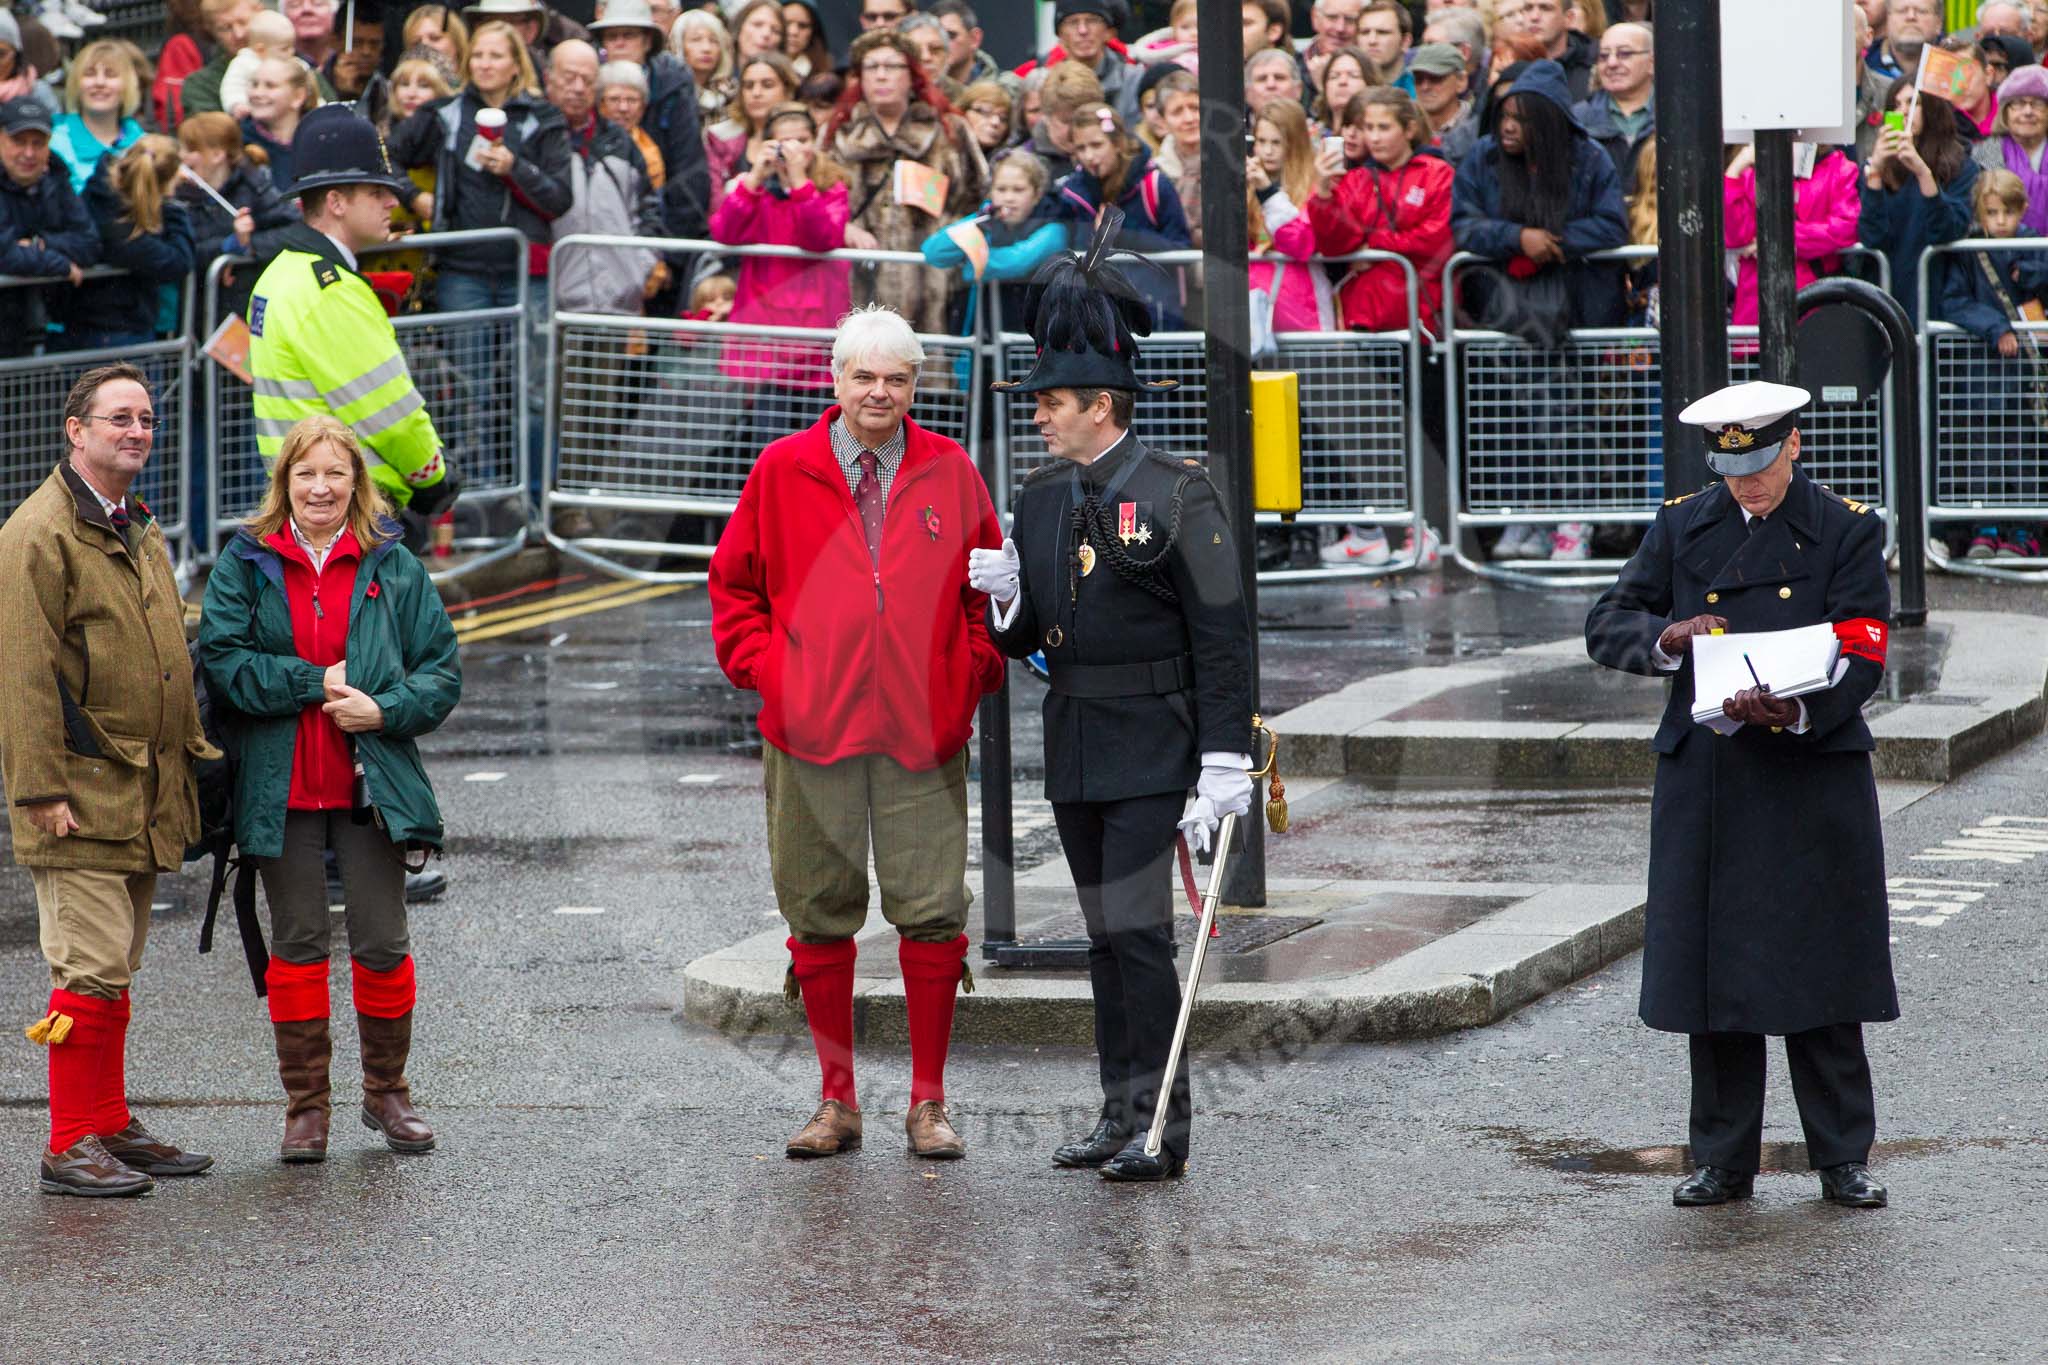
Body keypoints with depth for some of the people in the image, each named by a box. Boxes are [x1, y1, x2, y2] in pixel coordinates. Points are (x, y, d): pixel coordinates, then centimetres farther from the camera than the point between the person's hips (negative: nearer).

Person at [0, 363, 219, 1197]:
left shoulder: (138, 533, 17)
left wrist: (191, 756, 19)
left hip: (143, 798, 9)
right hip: (82, 794, -9)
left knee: (115, 967, 14)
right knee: (91, 967, -10)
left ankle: (111, 1128, 20)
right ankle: (74, 1144, -7)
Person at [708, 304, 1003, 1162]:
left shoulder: (950, 474, 8)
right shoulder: (782, 472, 6)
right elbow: (735, 583, 12)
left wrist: (974, 675, 3)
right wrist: (764, 670, 1)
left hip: (923, 734, 0)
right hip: (810, 732, 0)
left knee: (932, 913, -4)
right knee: (821, 917, 4)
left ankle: (928, 1104, 4)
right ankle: (835, 1101, 13)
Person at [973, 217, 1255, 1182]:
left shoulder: (1177, 496, -11)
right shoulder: (1040, 497, 10)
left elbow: (1222, 639, -12)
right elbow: (1026, 638, 16)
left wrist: (1224, 766, -16)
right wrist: (1003, 599, -8)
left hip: (1151, 747, -7)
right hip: (1074, 744, 7)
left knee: (1138, 930, -11)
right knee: (1105, 933, 11)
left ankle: (1161, 1127, -8)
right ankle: (1121, 1112, 17)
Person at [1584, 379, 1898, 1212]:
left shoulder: (1846, 532, 0)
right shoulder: (1681, 527, 8)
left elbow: (1861, 656, -7)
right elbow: (1605, 627, 8)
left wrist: (1798, 712, -26)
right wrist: (1669, 639, -14)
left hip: (1814, 776, -2)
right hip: (1705, 779, 3)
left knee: (1821, 975, -1)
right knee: (1713, 968, 4)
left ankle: (1842, 1159, 7)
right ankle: (1723, 1159, 12)